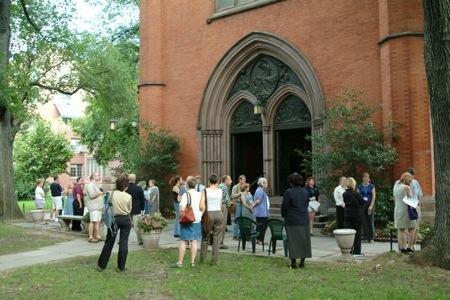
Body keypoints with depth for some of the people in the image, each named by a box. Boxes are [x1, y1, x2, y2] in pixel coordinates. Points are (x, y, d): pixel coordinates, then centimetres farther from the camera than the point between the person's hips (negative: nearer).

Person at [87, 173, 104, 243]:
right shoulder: (90, 185, -8)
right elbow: (92, 195, -19)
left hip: (99, 206, 9)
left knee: (98, 221, 7)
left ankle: (97, 236, 10)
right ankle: (91, 237, -10)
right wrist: (100, 193, -8)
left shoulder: (96, 185, 23)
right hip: (93, 207, -9)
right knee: (93, 221, -11)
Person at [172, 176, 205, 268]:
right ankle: (193, 262, 12)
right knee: (194, 241, 9)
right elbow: (203, 208, 4)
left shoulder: (185, 195, -13)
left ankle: (180, 262, 6)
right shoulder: (200, 194, 1)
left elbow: (182, 209, -17)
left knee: (183, 241, 3)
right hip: (197, 220, 4)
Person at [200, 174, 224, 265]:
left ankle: (202, 258, 22)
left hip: (209, 214, -1)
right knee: (217, 239, 6)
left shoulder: (205, 190, -5)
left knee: (205, 238, 14)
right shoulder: (220, 190, 1)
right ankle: (214, 261, 7)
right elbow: (221, 205, 7)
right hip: (219, 214, 1)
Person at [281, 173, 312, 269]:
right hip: (304, 220, 5)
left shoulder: (288, 192, -13)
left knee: (293, 241, 0)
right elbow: (307, 204, 11)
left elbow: (284, 206, -8)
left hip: (292, 221, -5)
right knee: (304, 241, 11)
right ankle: (302, 261, 15)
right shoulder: (305, 192, 4)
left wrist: (284, 215, 9)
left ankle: (293, 262, 0)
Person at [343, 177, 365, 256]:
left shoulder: (344, 194, -2)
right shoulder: (356, 194, -16)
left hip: (347, 215, 4)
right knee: (357, 232, 5)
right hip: (357, 215, -4)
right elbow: (363, 202, -7)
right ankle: (357, 251, 7)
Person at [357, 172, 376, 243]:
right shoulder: (359, 187, 8)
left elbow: (373, 196, -1)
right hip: (362, 205, 2)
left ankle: (372, 238, 4)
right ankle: (366, 238, 7)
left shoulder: (372, 186, 4)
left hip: (370, 205, -1)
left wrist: (371, 206, -11)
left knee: (370, 221, -3)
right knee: (364, 222, 1)